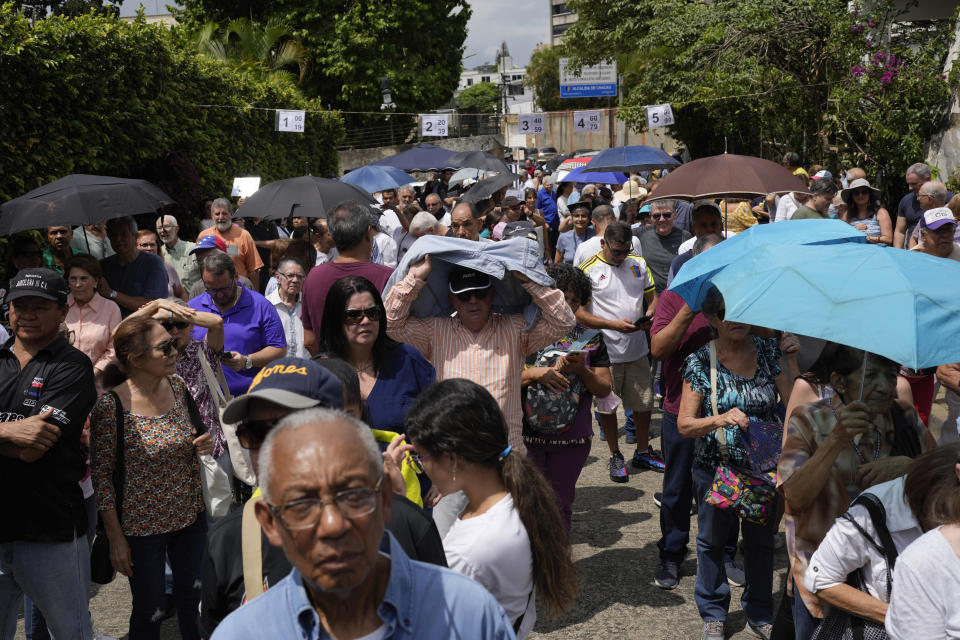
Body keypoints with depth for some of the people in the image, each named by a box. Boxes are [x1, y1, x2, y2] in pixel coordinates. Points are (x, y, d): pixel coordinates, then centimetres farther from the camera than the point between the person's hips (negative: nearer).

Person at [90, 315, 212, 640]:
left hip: (190, 516, 5)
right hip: (142, 525, -5)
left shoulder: (177, 385, -3)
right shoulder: (110, 406, -20)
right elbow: (101, 476, -13)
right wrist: (116, 539, -11)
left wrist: (203, 444, -9)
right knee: (149, 610, 11)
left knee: (191, 595, 18)